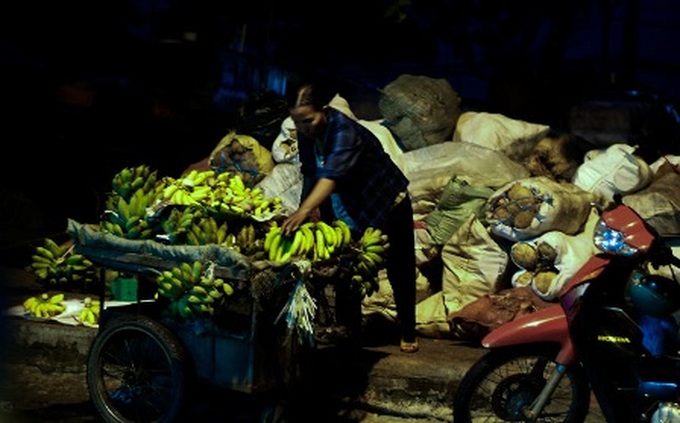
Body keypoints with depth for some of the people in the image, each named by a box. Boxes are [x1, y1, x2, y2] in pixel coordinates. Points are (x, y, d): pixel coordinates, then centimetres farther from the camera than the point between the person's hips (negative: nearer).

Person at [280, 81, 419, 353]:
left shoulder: (344, 132, -35)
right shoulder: (306, 133, -13)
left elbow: (332, 175, -49)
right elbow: (311, 172, -4)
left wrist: (304, 210, -59)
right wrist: (314, 207, -15)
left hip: (387, 204, -6)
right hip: (348, 206, 6)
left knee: (399, 270, 4)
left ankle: (408, 333, 18)